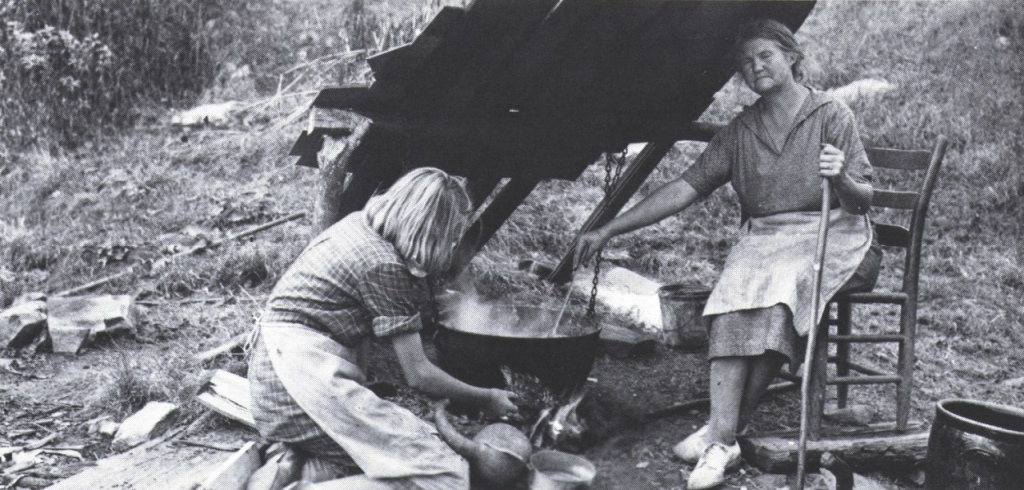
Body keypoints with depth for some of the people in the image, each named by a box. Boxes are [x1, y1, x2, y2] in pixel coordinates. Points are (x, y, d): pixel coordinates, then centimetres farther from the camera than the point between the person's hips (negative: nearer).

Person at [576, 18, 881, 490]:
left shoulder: (831, 115, 4)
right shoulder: (740, 131, 13)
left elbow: (863, 199, 2)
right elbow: (686, 187, 7)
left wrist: (840, 178, -23)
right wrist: (608, 230, 0)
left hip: (831, 235, -3)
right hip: (762, 235, 3)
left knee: (775, 291, -35)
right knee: (734, 295, -31)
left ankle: (722, 429, -28)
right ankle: (722, 438, -32)